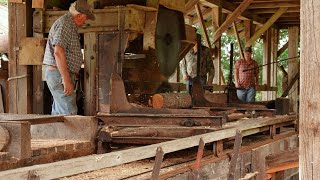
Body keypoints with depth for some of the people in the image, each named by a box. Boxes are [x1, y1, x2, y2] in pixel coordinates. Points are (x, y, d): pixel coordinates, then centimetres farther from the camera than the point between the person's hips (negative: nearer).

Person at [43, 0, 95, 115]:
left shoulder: (70, 25, 20)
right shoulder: (65, 23, -14)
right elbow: (58, 52, -24)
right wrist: (66, 80, -26)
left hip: (60, 75, 11)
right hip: (59, 75, -11)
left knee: (58, 113, 12)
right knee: (70, 113, -14)